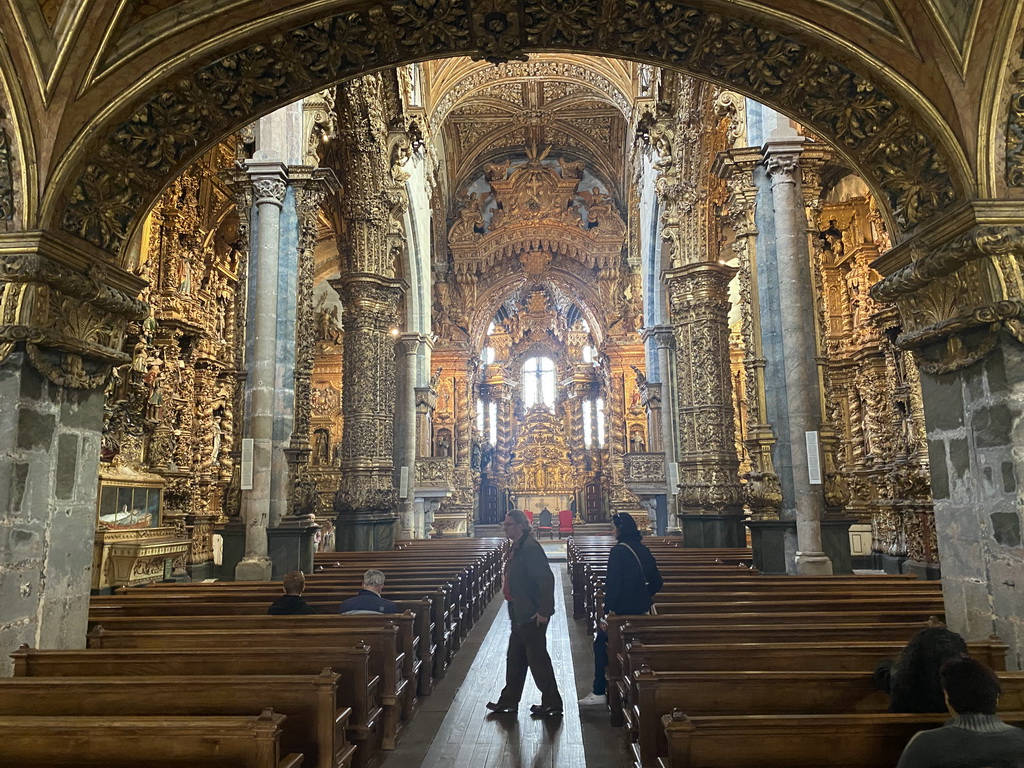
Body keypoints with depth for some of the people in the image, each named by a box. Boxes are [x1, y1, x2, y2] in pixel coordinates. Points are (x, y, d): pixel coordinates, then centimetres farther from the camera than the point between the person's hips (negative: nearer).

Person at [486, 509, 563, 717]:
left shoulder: (530, 547, -22)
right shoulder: (517, 547, 10)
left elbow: (547, 580, -25)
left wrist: (543, 611, -24)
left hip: (532, 616, -10)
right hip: (520, 614, 10)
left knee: (537, 658, 1)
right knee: (515, 658, 19)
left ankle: (552, 704, 15)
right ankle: (508, 700, 32)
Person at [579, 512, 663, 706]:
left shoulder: (618, 551, -16)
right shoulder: (643, 550, 6)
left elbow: (613, 584, -19)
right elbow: (656, 581, 12)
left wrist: (608, 611, -14)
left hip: (622, 610, -7)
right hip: (641, 610, 7)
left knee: (600, 642, 8)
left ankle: (599, 692, 8)